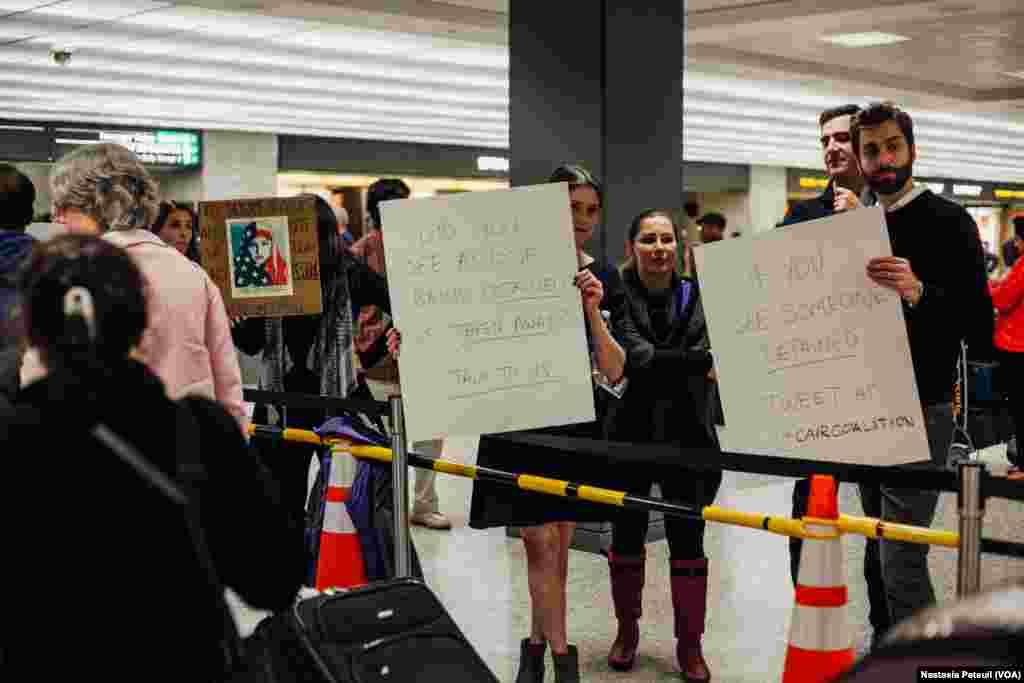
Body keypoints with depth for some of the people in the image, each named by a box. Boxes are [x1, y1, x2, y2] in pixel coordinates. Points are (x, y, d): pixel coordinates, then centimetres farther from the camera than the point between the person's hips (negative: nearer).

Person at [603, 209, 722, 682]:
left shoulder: (697, 297, 2)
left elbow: (705, 354, -9)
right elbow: (635, 358, -20)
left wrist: (658, 362, -21)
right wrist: (696, 364, -19)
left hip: (686, 435, 1)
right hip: (630, 434, -1)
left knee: (688, 541, 5)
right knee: (626, 537, 12)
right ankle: (627, 631, 30)